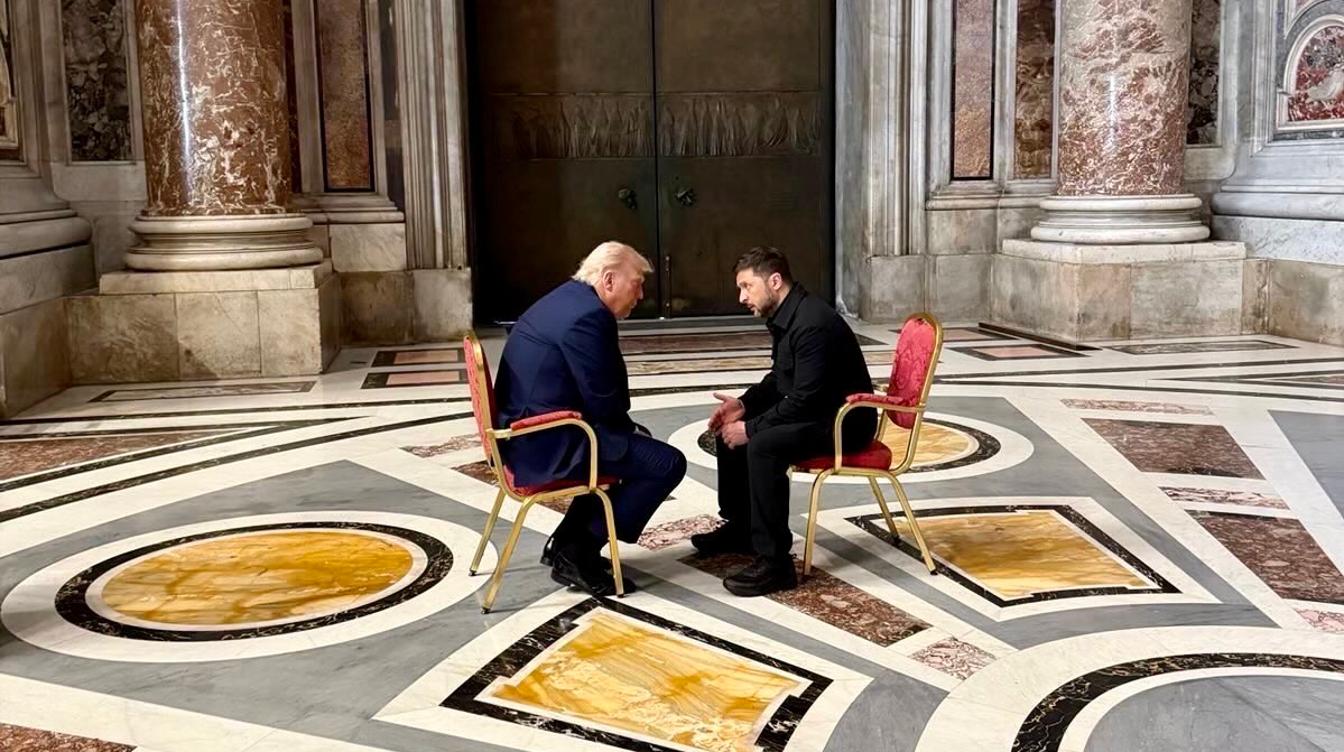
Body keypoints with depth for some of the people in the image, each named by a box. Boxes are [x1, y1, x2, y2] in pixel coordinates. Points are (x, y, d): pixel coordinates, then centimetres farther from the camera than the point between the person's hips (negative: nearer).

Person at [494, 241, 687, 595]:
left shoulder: (566, 299, 15)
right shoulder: (588, 315, -18)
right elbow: (604, 402, -19)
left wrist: (629, 429, 11)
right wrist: (631, 430, 1)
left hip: (526, 432, 11)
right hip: (548, 442, -11)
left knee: (638, 445, 28)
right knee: (668, 463, -10)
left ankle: (567, 541, 24)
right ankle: (577, 554, -3)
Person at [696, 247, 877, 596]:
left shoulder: (813, 323, -26)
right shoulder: (786, 316, 6)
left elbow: (804, 402, -28)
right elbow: (779, 379, 16)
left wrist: (750, 428, -22)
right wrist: (744, 403, 0)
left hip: (843, 421, -11)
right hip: (813, 410, 11)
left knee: (763, 445, -31)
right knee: (728, 429, 11)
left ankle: (775, 563, -25)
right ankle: (739, 527, 24)